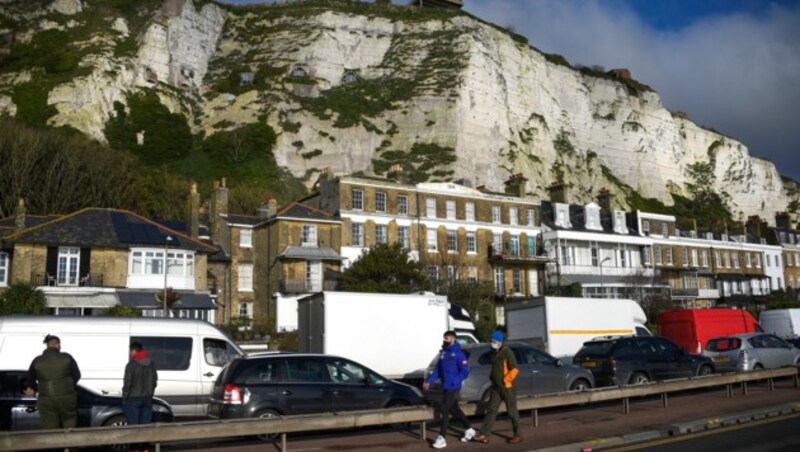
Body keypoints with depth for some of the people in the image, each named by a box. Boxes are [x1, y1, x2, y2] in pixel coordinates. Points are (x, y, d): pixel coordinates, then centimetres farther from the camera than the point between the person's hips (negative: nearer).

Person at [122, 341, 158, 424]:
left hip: (133, 399, -6)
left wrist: (124, 398, -4)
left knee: (133, 424, 0)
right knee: (145, 424, 9)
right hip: (147, 399, 6)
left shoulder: (131, 365, -13)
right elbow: (155, 381, 13)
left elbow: (127, 383, -14)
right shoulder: (151, 364, 8)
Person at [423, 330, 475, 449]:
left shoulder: (458, 353, -14)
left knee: (445, 411, -8)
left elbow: (465, 371, -17)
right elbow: (437, 369, 13)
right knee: (454, 410, 18)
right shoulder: (443, 353, 10)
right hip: (445, 387, 8)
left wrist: (453, 381, -26)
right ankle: (469, 430, 35)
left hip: (453, 387, -8)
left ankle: (441, 438, -2)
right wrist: (429, 381, 2)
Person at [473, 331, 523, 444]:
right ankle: (484, 435, 4)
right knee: (491, 410, 4)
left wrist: (505, 380, -18)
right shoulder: (494, 353, 11)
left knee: (512, 411, 2)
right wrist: (491, 377, 13)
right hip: (496, 387, 8)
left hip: (507, 387, -8)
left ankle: (517, 435, 14)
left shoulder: (507, 352, -14)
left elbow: (514, 369, -19)